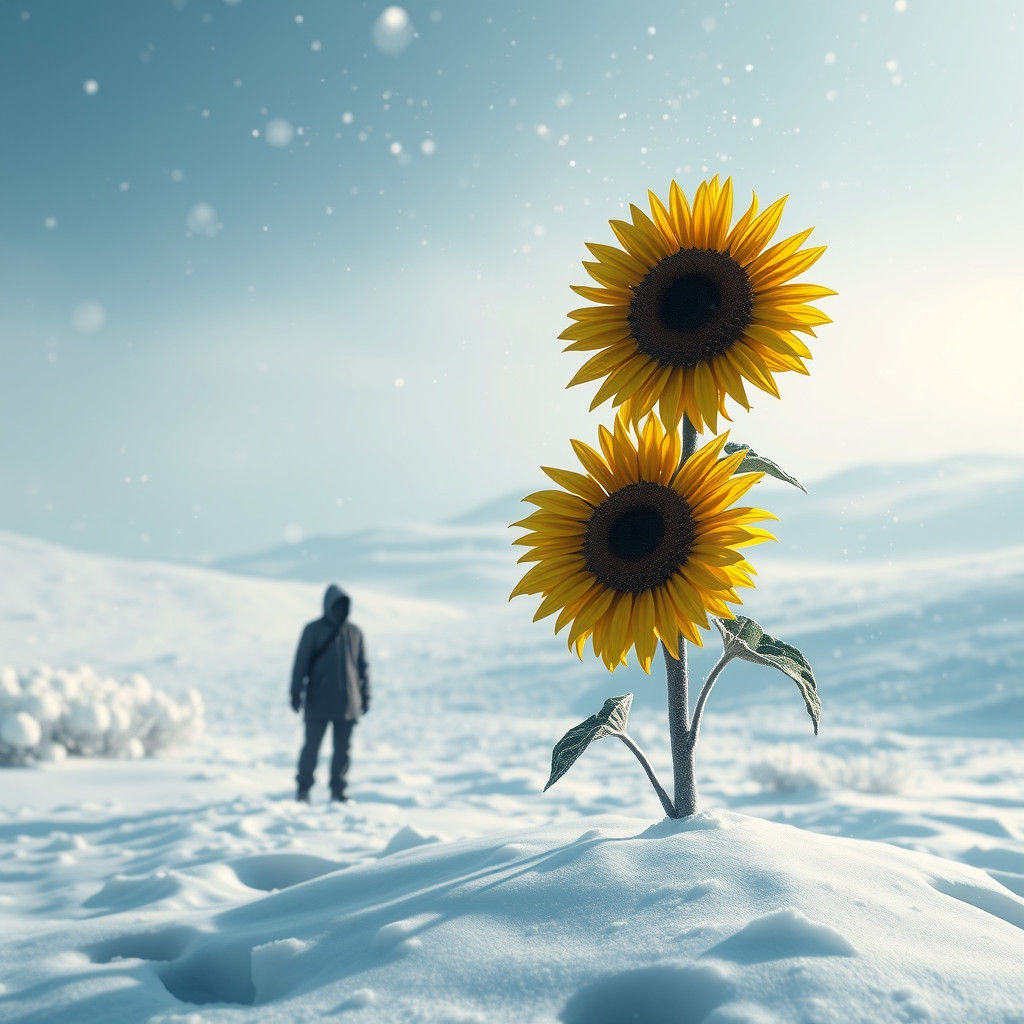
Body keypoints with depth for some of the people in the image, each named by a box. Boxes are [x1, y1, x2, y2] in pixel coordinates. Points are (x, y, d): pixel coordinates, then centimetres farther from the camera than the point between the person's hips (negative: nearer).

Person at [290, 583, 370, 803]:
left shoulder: (354, 632, 10)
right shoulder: (313, 630, 0)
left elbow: (363, 666, 15)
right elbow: (301, 662, -2)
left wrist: (365, 696, 12)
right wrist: (296, 693, -7)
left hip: (347, 703, 3)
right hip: (318, 703, -3)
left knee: (342, 749, 5)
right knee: (312, 747, -1)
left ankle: (338, 790, 15)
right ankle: (303, 790, 10)